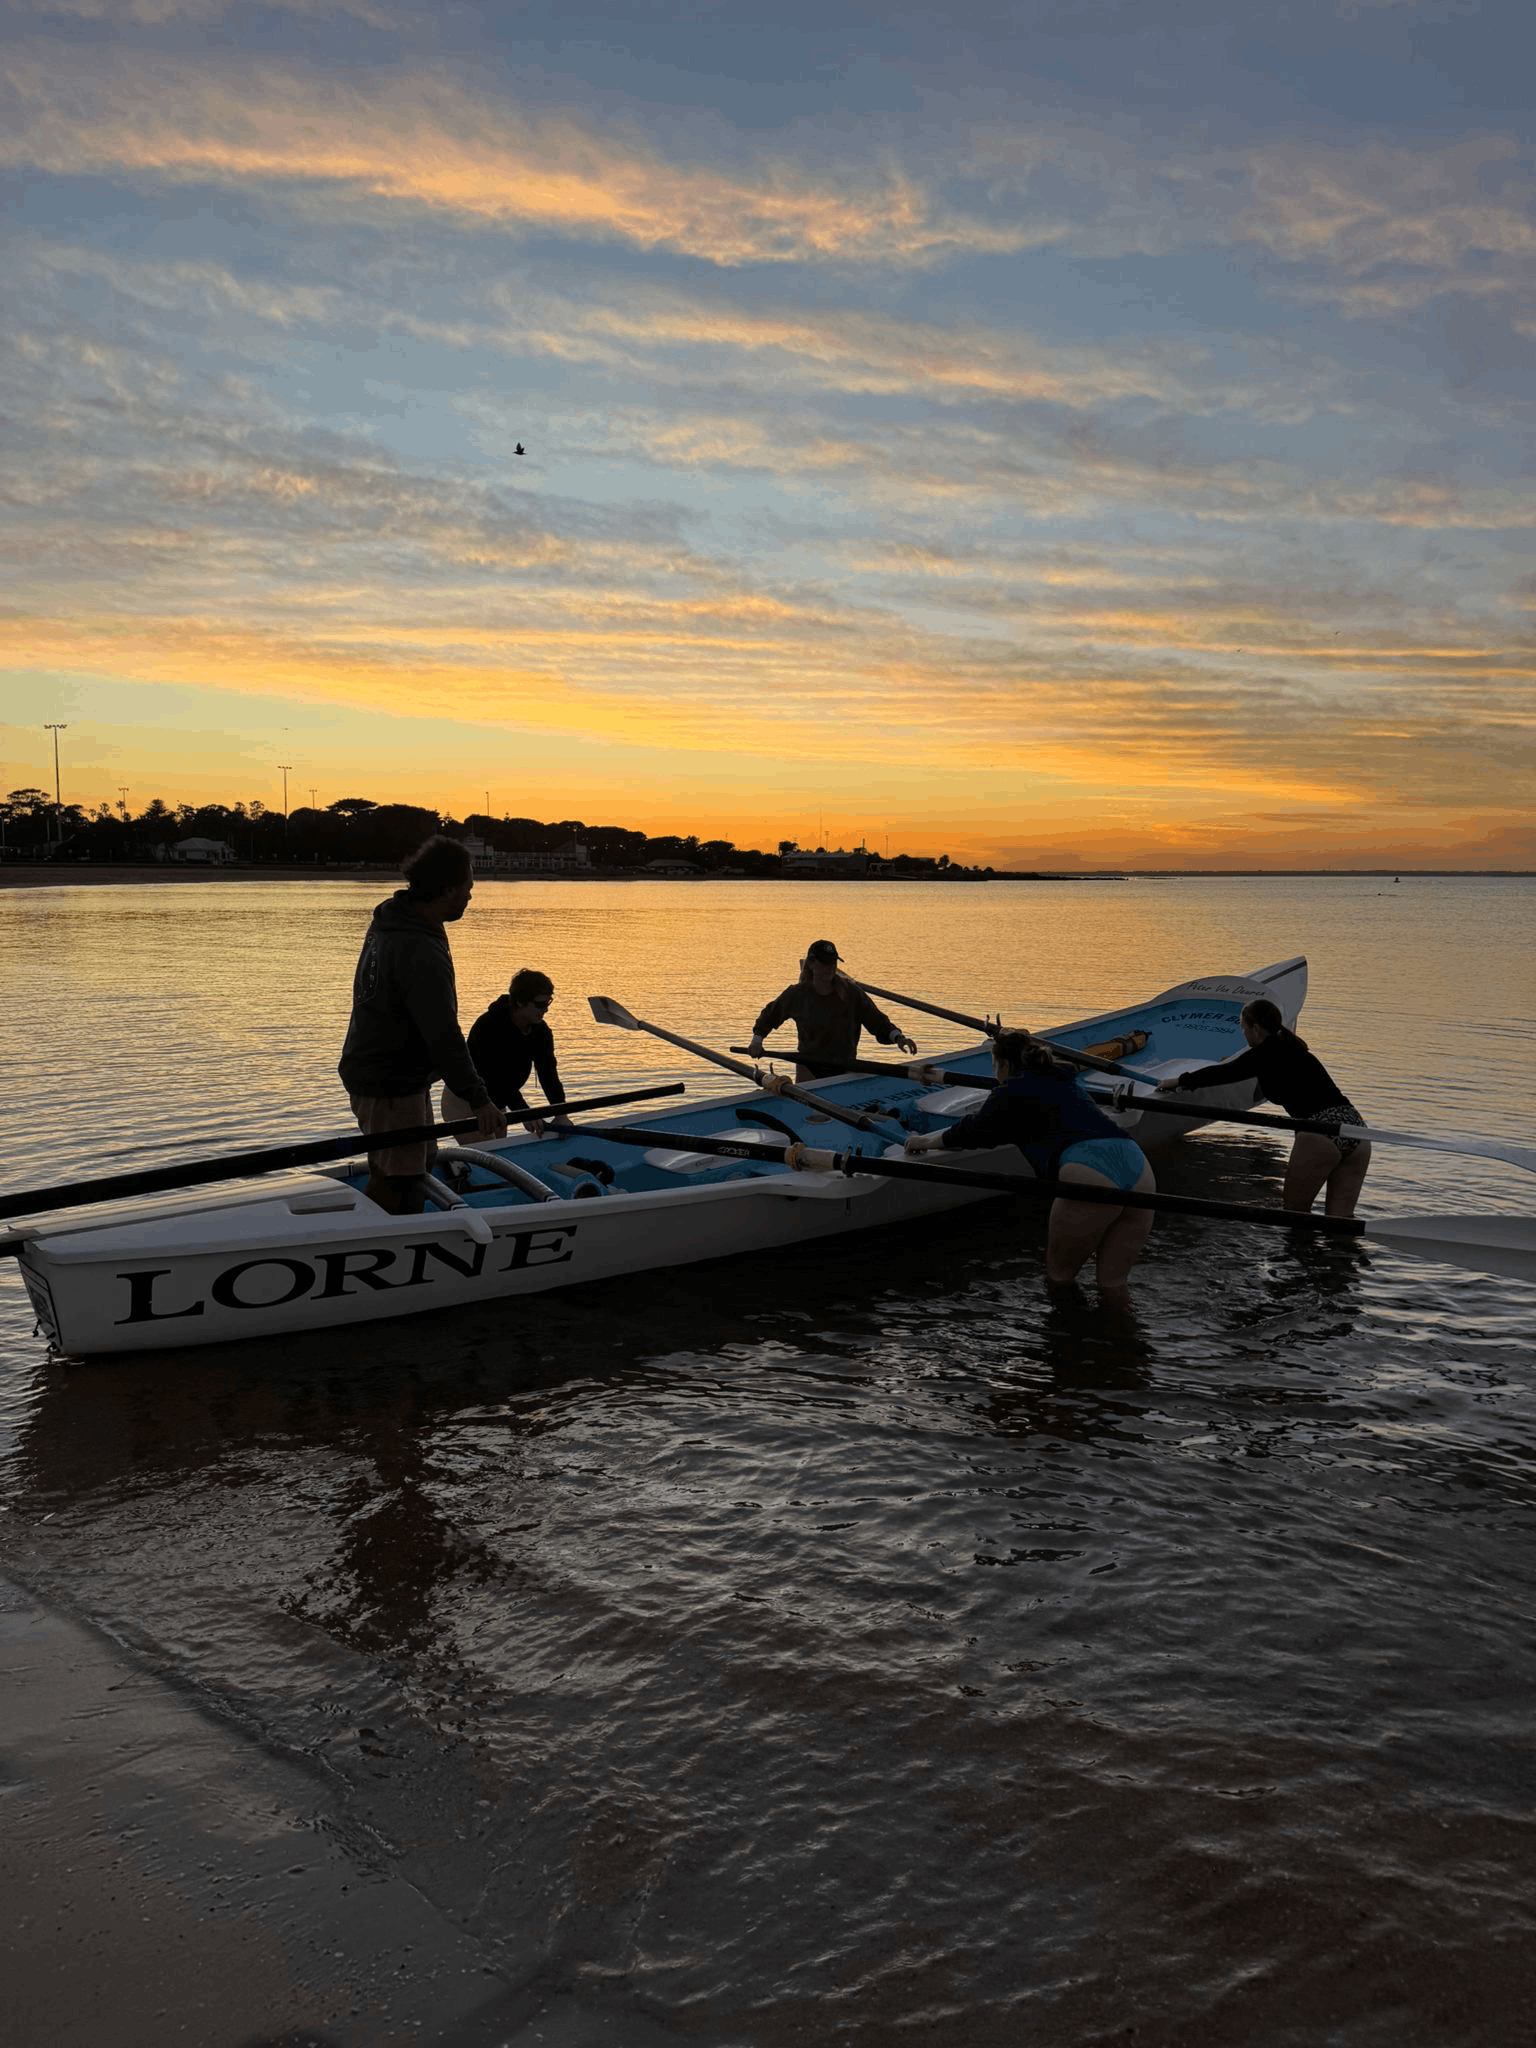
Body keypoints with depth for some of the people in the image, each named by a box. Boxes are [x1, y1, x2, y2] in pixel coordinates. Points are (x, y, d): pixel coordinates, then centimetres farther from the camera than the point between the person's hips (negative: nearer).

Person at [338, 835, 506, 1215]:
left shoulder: (389, 921, 5)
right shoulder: (422, 955, -28)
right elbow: (443, 1036, -31)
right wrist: (477, 1098, -28)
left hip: (366, 1070, 11)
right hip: (392, 1089, -11)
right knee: (399, 1184, -3)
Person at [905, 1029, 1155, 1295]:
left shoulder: (1011, 1093, 13)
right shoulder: (1064, 1079, 34)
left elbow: (971, 1132, 26)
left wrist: (925, 1141, 44)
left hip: (1090, 1176, -7)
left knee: (1058, 1277, 14)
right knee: (1114, 1285, 16)